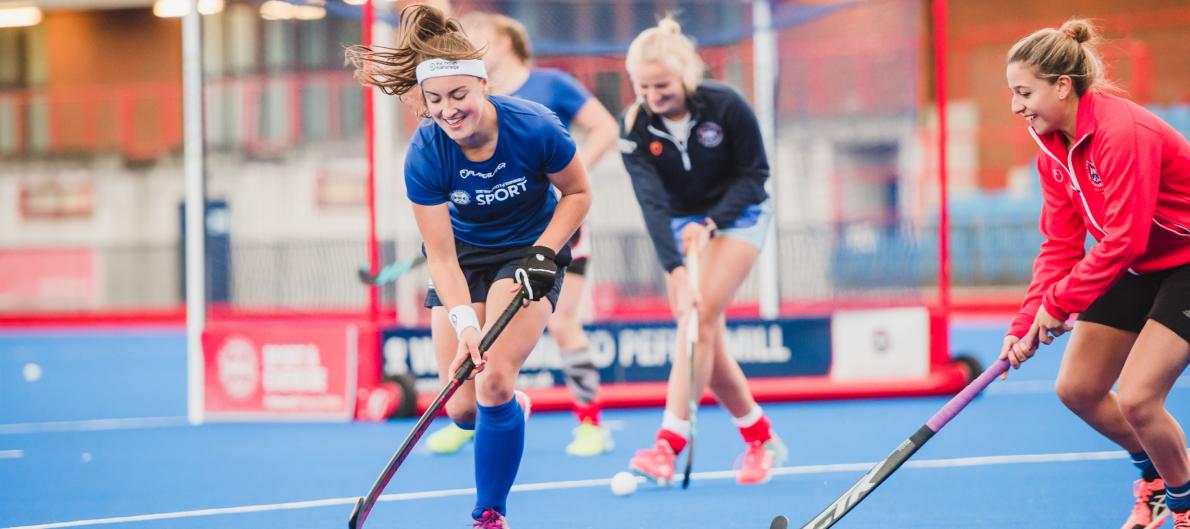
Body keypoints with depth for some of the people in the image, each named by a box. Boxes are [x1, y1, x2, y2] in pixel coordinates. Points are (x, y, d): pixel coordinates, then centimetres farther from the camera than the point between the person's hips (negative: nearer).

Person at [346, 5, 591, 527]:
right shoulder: (425, 155, -24)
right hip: (464, 257, 2)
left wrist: (543, 253, -20)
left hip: (528, 252, -2)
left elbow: (577, 194, -7)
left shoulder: (535, 128, -26)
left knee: (493, 382, -22)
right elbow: (441, 254, -20)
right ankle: (509, 413, 37)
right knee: (462, 409, -4)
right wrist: (464, 321, -33)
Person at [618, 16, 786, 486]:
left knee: (701, 318, -22)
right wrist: (676, 272, -37)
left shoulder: (726, 106, -22)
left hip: (736, 217, -3)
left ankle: (668, 446, -29)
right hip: (681, 225, 4)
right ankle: (761, 439, 18)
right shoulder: (635, 127, -17)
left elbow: (754, 175, -13)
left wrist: (711, 223, -26)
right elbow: (652, 202, -25)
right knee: (706, 342, -1)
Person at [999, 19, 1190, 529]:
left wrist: (1058, 304, -26)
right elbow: (1060, 242, -1)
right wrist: (1027, 324, -11)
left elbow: (1123, 241, -31)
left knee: (1137, 397, -18)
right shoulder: (1052, 146, -2)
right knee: (1077, 389, 7)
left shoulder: (1122, 132, -29)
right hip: (1138, 269, 9)